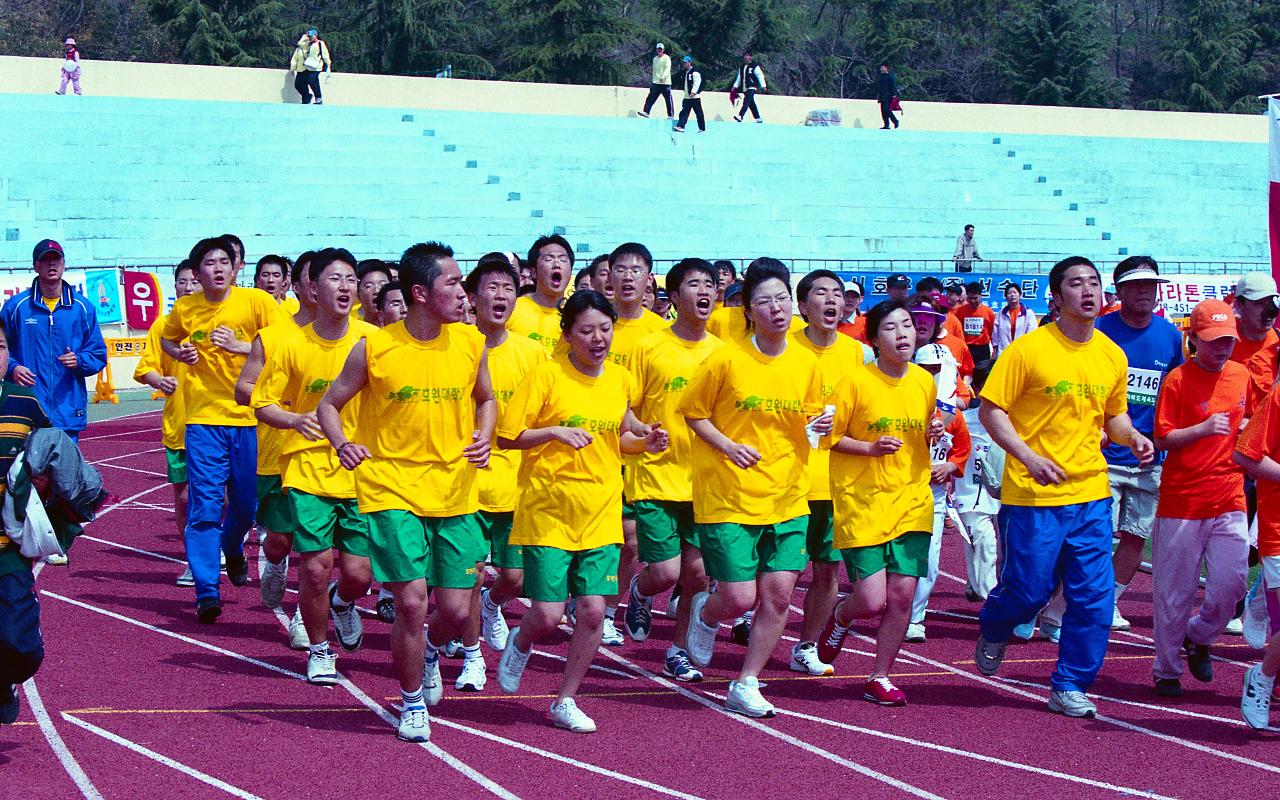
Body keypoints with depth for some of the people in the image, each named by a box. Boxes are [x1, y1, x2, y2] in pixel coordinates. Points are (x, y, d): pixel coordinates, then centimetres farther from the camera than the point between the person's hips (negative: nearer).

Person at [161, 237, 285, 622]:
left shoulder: (256, 301, -4)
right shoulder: (184, 309, 5)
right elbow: (167, 339, 26)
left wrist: (240, 346, -18)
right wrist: (180, 353, 4)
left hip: (249, 416, 0)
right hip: (204, 418, 1)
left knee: (247, 502, 9)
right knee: (205, 506, -7)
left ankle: (232, 548, 42)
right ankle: (206, 591, -5)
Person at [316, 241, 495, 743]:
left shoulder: (470, 343, 1)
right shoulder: (374, 349, -8)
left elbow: (486, 399, 19)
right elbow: (329, 405, 3)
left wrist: (484, 436, -1)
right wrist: (342, 445, -16)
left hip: (456, 493, 3)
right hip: (393, 490, -3)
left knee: (456, 610, 2)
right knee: (411, 602, -11)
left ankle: (429, 651, 39)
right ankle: (412, 701, 13)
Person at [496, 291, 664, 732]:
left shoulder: (622, 379, 8)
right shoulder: (547, 374, -8)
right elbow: (508, 435, -7)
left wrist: (644, 442, 2)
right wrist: (555, 431, -20)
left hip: (601, 514, 4)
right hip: (548, 513, -4)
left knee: (593, 610, -4)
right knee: (547, 615, -7)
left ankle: (566, 702, 13)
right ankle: (520, 644, 30)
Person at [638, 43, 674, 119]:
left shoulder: (667, 58, -4)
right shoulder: (655, 59, 16)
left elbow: (667, 69, -15)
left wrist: (663, 76, -30)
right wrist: (653, 81, 20)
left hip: (665, 82, -6)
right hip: (656, 83, 6)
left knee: (668, 100, -2)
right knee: (650, 98, -5)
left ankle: (671, 115, 4)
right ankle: (646, 112, -8)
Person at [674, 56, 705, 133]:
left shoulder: (695, 72, -11)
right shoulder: (686, 72, 16)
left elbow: (697, 82, -19)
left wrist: (693, 92, -24)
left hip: (694, 97, -9)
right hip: (687, 97, 9)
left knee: (699, 113, -1)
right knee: (684, 112, -2)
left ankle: (702, 129, 5)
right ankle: (680, 127, -7)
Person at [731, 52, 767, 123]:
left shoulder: (754, 67, -2)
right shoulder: (741, 68, 17)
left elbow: (760, 76, -5)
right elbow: (739, 78, 25)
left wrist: (763, 86, -12)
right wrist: (735, 87, 16)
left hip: (751, 87, -7)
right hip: (744, 88, 7)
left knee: (746, 101, -19)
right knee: (751, 104, 8)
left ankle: (740, 116, -32)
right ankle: (758, 118, 16)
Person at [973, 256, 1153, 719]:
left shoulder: (1113, 356, 7)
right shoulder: (1029, 349, -9)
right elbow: (991, 411, -8)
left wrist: (1132, 438, 0)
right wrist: (1028, 457, -20)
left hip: (1091, 494, 5)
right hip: (1033, 494, -4)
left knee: (1094, 598, 0)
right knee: (1029, 589, 1)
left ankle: (1070, 688, 14)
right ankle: (992, 633, 35)